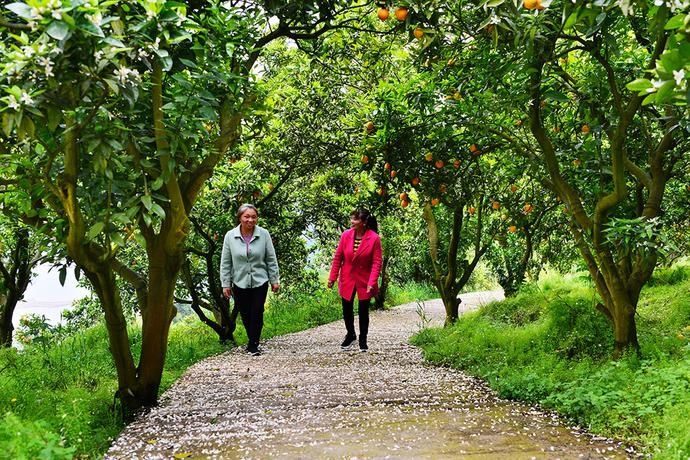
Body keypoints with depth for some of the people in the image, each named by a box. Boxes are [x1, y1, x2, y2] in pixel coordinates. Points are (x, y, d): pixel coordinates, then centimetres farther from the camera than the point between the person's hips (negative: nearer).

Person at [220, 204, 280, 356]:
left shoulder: (263, 234, -6)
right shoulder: (230, 236, -4)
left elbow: (271, 259, 1)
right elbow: (225, 262, 1)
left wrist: (275, 280, 1)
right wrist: (225, 284, 0)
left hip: (260, 282, -1)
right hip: (239, 283, 1)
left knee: (257, 313, -4)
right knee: (245, 315, 9)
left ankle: (253, 345, 5)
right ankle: (253, 341, 29)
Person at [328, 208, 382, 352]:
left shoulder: (374, 238, -15)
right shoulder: (346, 235, -7)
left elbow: (377, 262, -13)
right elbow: (338, 257, 1)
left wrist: (372, 282, -20)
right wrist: (332, 278, 0)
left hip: (364, 281, -3)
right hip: (347, 279, 3)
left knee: (363, 311, 7)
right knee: (347, 310, 12)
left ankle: (363, 340, 25)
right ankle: (350, 335, 36)